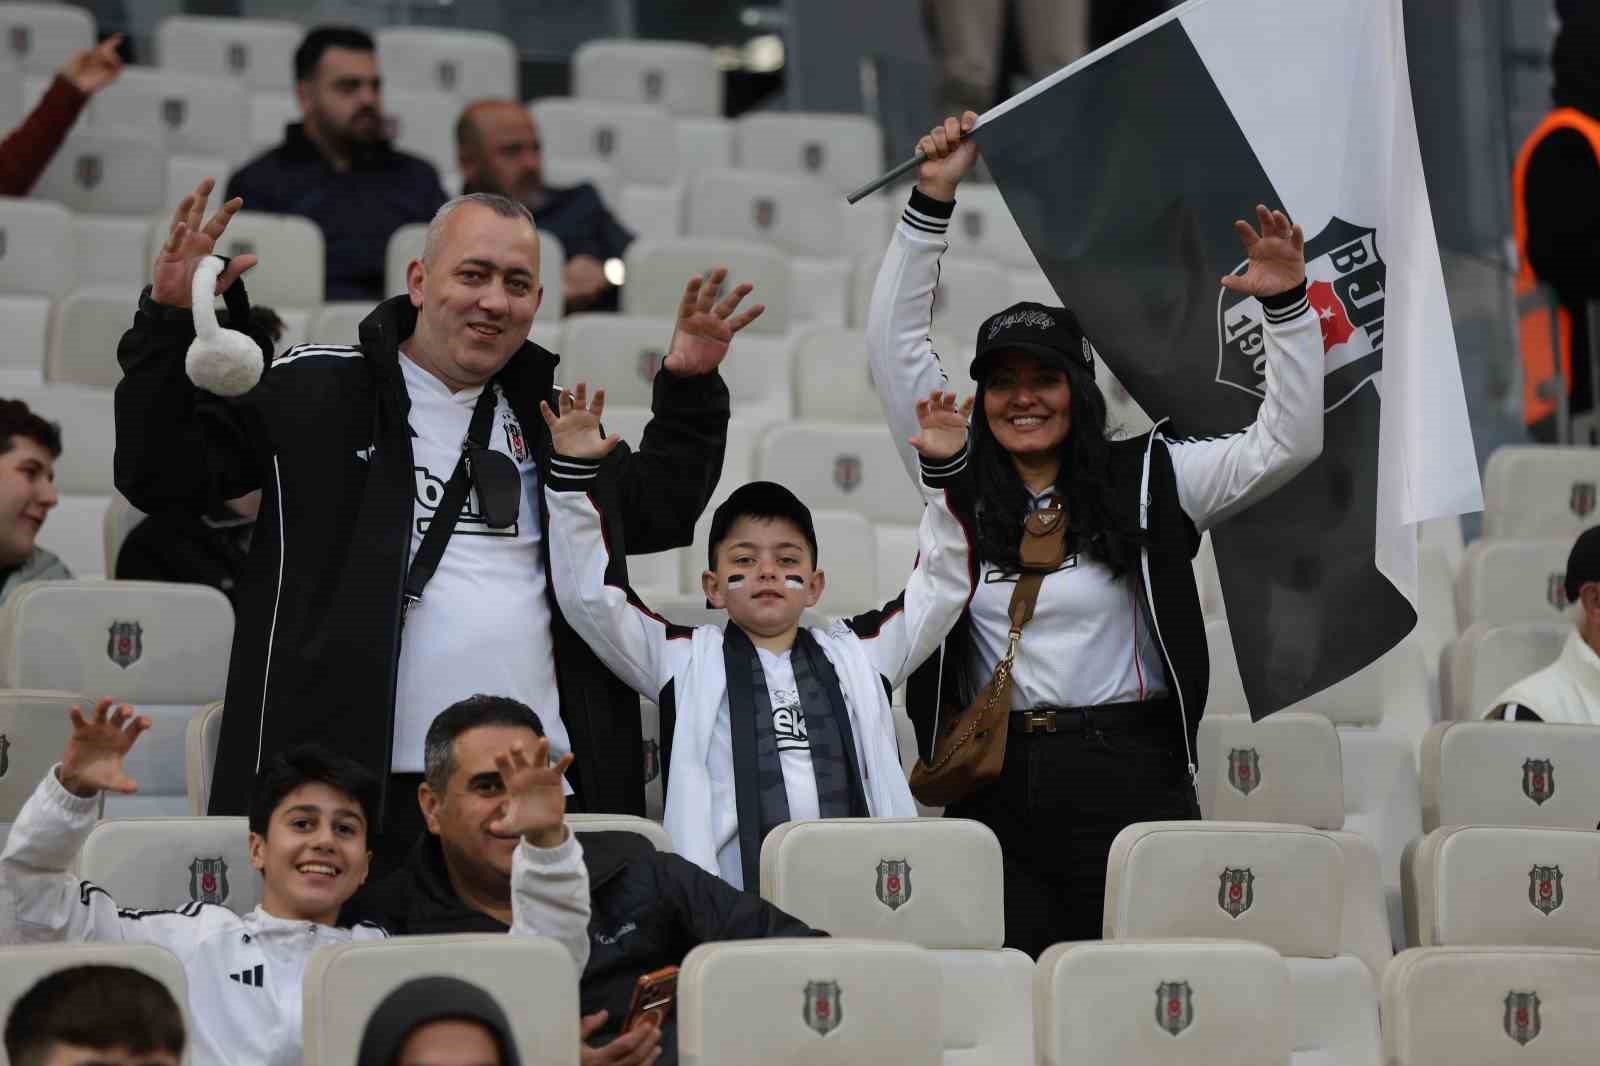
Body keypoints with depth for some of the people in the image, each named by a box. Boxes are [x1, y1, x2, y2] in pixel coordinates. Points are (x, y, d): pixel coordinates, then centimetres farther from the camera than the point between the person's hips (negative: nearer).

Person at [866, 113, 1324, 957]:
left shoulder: (1144, 481, 6)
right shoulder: (957, 480, 10)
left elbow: (1286, 442, 2)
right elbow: (894, 344, 7)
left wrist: (1286, 307, -8)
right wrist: (932, 202, 2)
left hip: (1129, 782, -2)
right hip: (999, 784, 2)